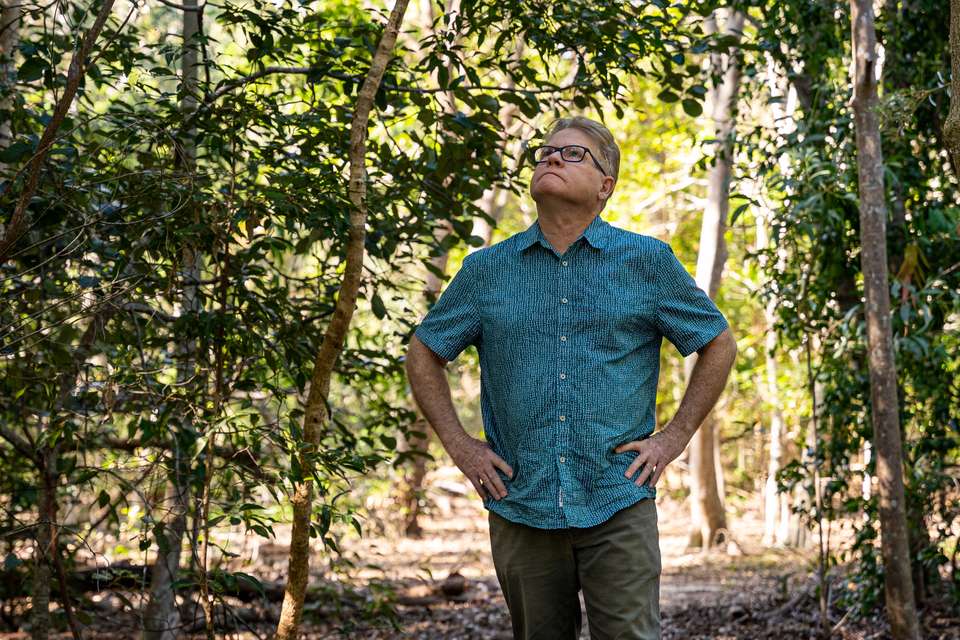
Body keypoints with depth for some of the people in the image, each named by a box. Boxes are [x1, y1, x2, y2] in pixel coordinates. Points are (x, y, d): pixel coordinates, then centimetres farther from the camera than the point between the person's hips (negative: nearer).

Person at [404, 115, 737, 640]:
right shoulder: (487, 270, 7)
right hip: (519, 506, 2)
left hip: (618, 504, -2)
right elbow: (424, 353, 17)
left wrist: (674, 438, 3)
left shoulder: (647, 262, 3)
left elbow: (718, 345, 11)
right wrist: (458, 445, 6)